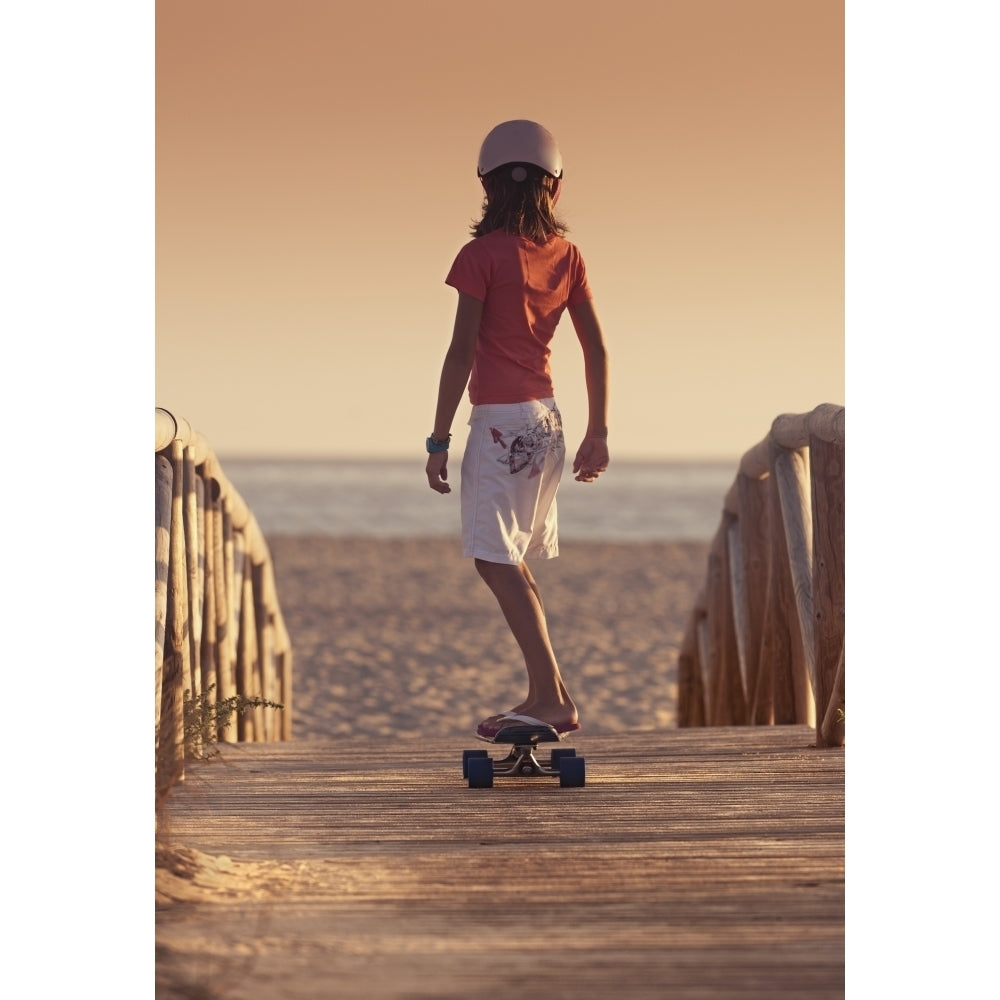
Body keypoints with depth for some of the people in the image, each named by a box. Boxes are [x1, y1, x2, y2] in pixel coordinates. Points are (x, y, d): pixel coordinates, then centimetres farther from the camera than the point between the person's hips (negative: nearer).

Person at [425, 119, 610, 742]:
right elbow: (597, 349, 7)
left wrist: (439, 439, -8)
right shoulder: (566, 256, 7)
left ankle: (553, 698, -16)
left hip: (500, 421, -7)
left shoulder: (483, 255, -9)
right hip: (547, 420, 7)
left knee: (498, 561, -7)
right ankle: (545, 695, 16)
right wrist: (598, 433, 14)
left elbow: (462, 352, -11)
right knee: (513, 564, 16)